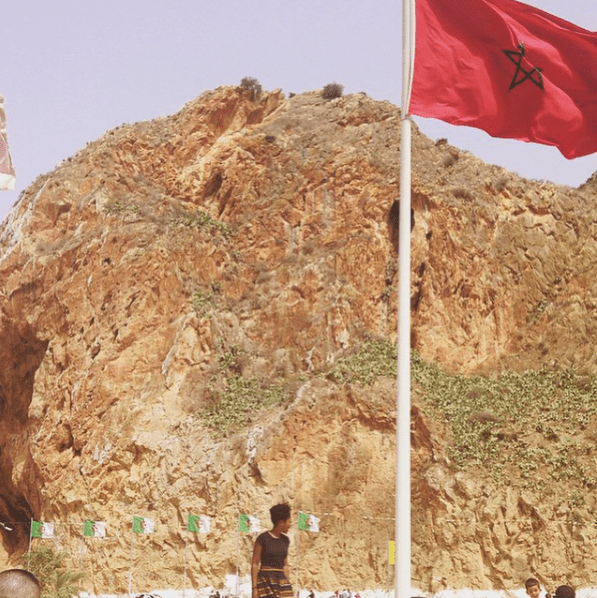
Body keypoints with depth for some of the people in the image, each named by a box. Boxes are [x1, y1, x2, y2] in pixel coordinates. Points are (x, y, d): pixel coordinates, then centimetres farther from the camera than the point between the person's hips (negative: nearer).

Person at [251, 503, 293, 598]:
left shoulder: (285, 540, 12)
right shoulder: (262, 538, -7)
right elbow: (254, 564, -6)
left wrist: (287, 585, 14)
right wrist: (254, 588, -11)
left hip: (281, 581, 6)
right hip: (265, 580, -6)